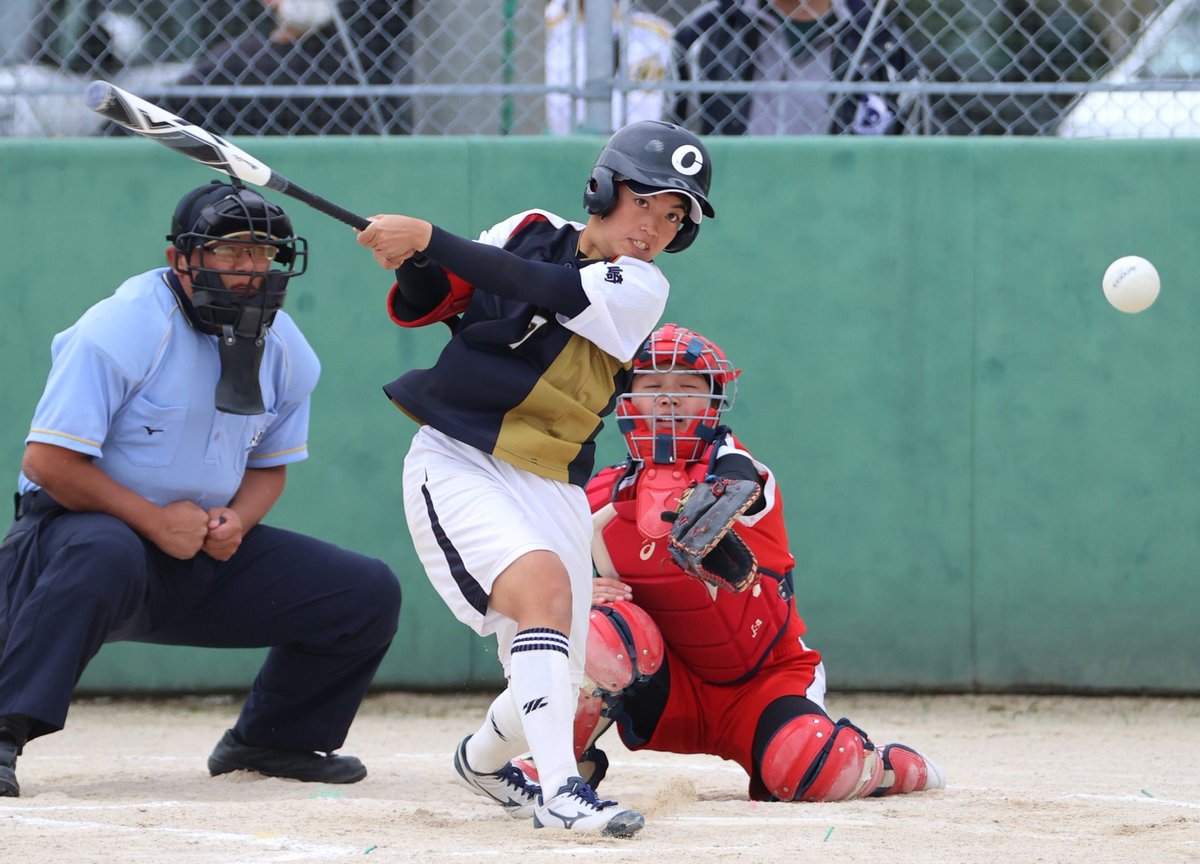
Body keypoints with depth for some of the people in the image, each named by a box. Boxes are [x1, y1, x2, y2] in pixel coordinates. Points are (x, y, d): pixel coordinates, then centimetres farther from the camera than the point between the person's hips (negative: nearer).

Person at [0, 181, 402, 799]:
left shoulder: (285, 352, 2)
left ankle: (271, 740, 18)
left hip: (209, 544, 7)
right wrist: (156, 522, -24)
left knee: (368, 595, -2)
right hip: (84, 524, -7)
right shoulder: (121, 330, -19)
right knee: (104, 556, -44)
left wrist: (237, 521, -9)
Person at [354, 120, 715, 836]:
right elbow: (421, 307, 9)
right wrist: (414, 261, -13)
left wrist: (430, 239, -24)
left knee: (552, 697, 4)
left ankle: (485, 756, 40)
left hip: (551, 492, 2)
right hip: (456, 465, -2)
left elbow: (549, 292, -20)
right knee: (544, 584, -30)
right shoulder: (531, 232, 4)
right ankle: (559, 789, -36)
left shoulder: (642, 289, -2)